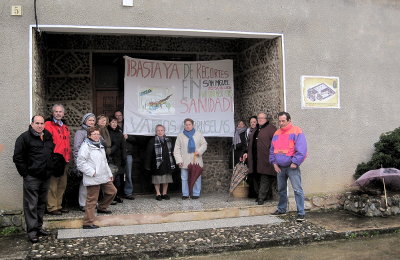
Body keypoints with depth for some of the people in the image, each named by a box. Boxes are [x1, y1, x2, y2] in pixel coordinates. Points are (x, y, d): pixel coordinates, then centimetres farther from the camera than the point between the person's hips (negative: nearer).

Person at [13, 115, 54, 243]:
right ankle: (32, 231, 2)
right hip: (31, 177, -6)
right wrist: (25, 173, -11)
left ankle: (38, 227, 25)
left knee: (42, 203, 14)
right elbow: (17, 157, -9)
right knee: (31, 205, -3)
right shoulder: (24, 137, -8)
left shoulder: (48, 136, 11)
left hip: (45, 176, 7)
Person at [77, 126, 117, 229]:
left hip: (104, 177, 9)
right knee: (92, 200, -5)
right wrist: (92, 172, -19)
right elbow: (80, 163, -17)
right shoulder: (86, 146, -10)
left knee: (112, 191, 17)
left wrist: (109, 174, 21)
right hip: (93, 179, -9)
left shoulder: (100, 146, 18)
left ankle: (101, 207, 37)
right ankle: (88, 223, 3)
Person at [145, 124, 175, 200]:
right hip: (157, 163, -4)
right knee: (157, 180, 2)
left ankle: (165, 193, 19)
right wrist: (147, 165, -10)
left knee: (166, 179, 7)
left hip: (167, 163, 4)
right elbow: (148, 153, -6)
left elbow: (171, 152, 13)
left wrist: (172, 163, 8)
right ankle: (158, 194, 13)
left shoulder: (168, 140, 11)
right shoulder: (152, 141, -2)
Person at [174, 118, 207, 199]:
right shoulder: (180, 136, 8)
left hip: (196, 160, 0)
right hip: (184, 162, 0)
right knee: (184, 178, 4)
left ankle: (196, 194, 11)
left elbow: (204, 144, 9)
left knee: (197, 178, 2)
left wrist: (199, 151, -10)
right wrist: (179, 160, -6)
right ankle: (185, 194, 13)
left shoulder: (198, 135, 8)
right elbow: (177, 149, 4)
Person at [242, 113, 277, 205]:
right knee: (256, 178, 10)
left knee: (265, 179, -6)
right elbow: (251, 144, 29)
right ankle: (259, 195, 21)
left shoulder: (271, 128, -3)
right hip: (255, 159, 7)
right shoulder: (255, 130, 22)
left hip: (265, 159, -7)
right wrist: (247, 153, 21)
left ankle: (261, 198, -4)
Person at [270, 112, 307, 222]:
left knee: (297, 189, -10)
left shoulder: (296, 131, -8)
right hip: (280, 167, 7)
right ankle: (281, 209, 31)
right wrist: (274, 163, 6)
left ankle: (301, 213, -6)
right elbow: (272, 150, 16)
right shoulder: (276, 133, 12)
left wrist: (295, 163, -17)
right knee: (281, 189, 17)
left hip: (292, 167, -6)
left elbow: (301, 150, -15)